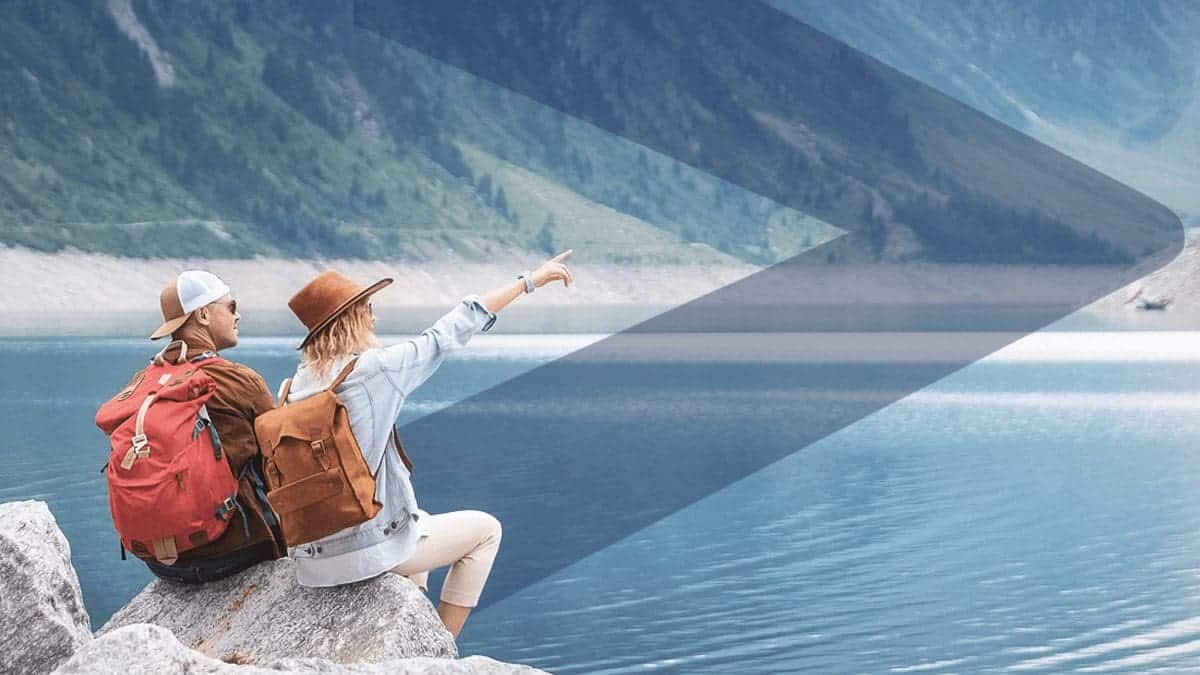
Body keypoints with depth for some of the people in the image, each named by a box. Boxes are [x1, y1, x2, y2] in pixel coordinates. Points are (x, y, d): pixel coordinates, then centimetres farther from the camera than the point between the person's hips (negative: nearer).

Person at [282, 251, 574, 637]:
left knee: (419, 521, 37)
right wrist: (530, 280, -1)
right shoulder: (371, 370, -16)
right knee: (485, 529, 15)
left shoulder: (300, 384, 4)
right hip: (368, 550, -8)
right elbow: (449, 334, -9)